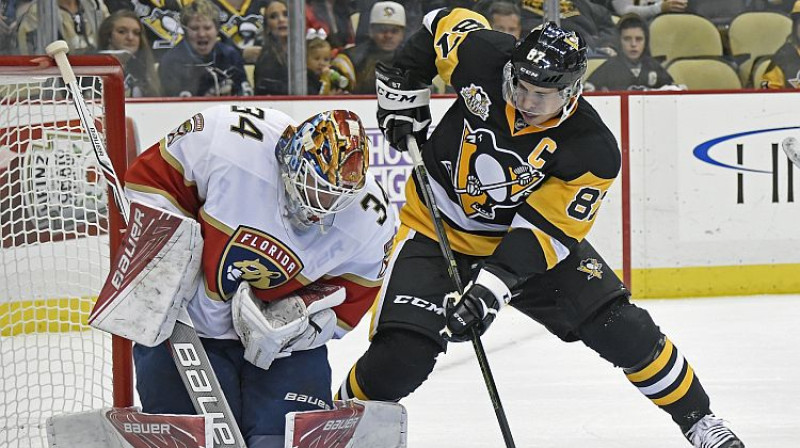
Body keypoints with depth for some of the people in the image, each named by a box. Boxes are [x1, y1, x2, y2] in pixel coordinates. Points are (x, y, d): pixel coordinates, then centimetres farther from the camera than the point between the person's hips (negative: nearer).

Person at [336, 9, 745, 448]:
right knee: (401, 357, -19)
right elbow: (443, 23, -1)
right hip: (437, 227, 0)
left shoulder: (592, 152, -25)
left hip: (533, 234, 0)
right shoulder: (485, 58, -22)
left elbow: (544, 231, -26)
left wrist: (492, 287, -38)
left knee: (623, 329, -7)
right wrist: (402, 91, -5)